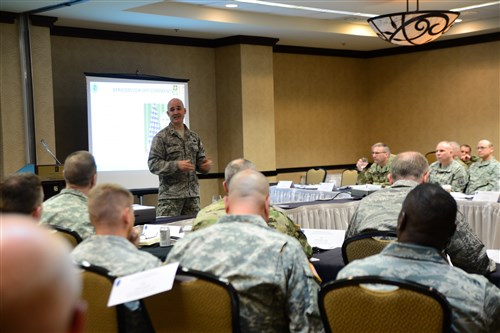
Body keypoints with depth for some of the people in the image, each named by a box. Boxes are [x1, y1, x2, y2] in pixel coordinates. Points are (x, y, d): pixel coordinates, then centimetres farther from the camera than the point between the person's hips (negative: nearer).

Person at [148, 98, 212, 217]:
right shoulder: (161, 137, -1)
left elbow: (200, 160, 19)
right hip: (170, 195, -5)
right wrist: (176, 165, -22)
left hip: (193, 194, 5)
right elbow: (153, 164, -8)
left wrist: (206, 165, -5)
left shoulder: (194, 137, 15)